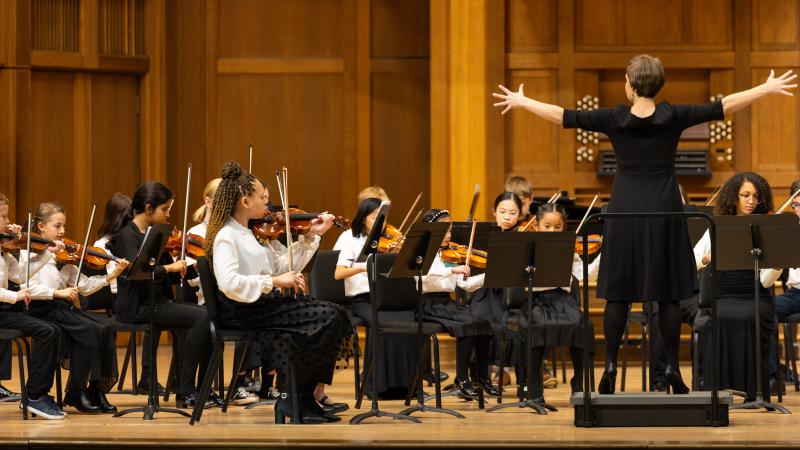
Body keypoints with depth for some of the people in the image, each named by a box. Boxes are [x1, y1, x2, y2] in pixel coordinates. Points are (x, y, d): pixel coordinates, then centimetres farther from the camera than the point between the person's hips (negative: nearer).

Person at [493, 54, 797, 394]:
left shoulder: (614, 119, -7)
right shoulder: (673, 117, -8)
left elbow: (564, 116, -1)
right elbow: (723, 107, -6)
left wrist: (521, 101, 11)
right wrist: (768, 89, 2)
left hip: (625, 212, 0)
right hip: (663, 212, 0)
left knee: (618, 290, 6)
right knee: (668, 293, 4)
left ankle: (611, 365, 3)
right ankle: (671, 367, 3)